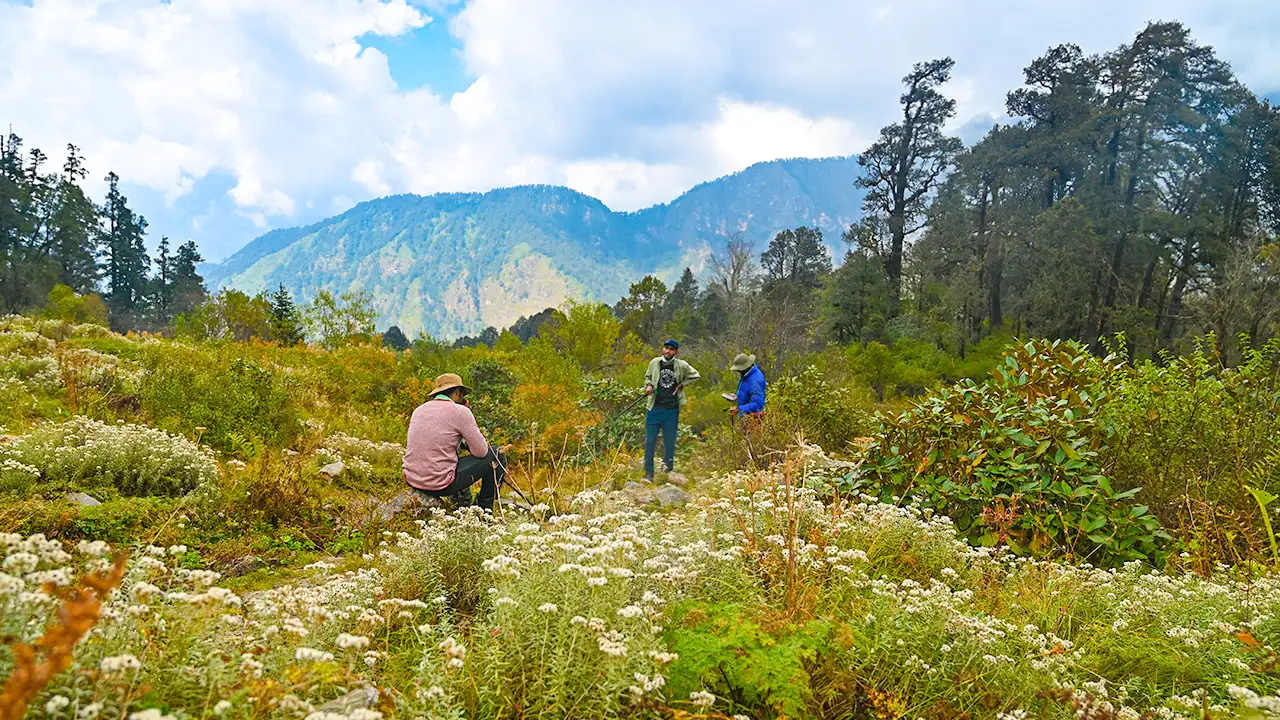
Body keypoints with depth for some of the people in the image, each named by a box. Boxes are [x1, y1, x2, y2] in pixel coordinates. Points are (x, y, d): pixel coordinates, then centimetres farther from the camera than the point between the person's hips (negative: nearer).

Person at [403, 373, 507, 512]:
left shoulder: (419, 410, 10)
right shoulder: (460, 411, -10)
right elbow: (481, 452, -7)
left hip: (412, 481, 8)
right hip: (441, 485, -7)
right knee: (497, 456, 9)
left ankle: (463, 503, 31)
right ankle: (484, 509, 21)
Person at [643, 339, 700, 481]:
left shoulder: (681, 365, -2)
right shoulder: (654, 362, 1)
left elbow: (694, 375, 13)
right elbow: (647, 376, 17)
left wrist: (681, 385, 2)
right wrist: (648, 385, -3)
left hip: (672, 410, -1)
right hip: (655, 408, 1)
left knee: (669, 442, 8)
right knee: (649, 441, 0)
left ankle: (668, 473, 20)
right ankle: (649, 473, 9)